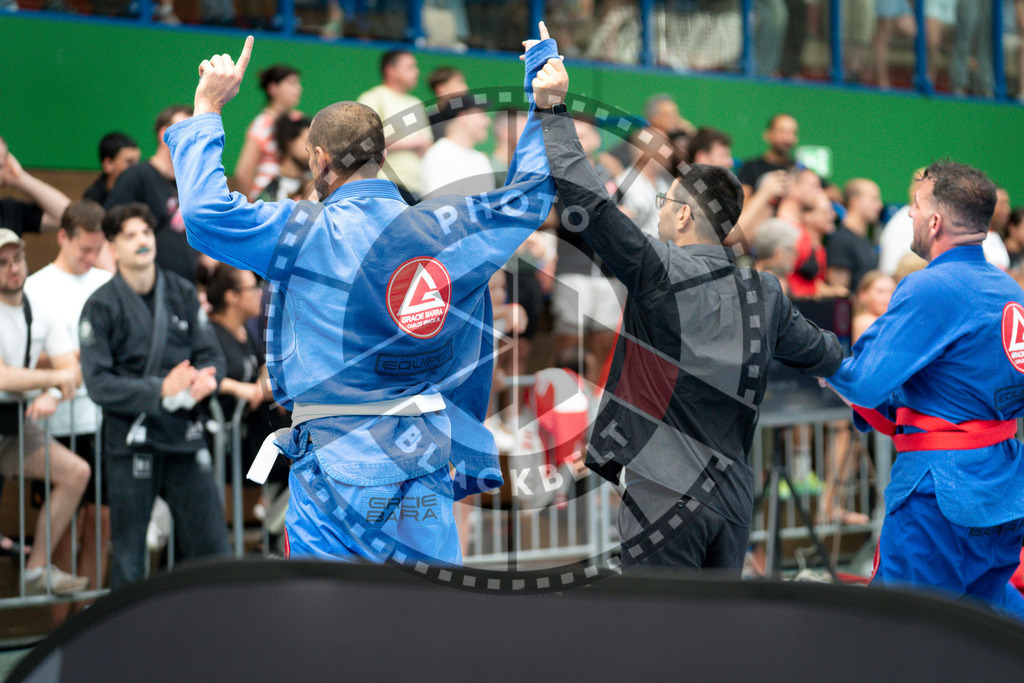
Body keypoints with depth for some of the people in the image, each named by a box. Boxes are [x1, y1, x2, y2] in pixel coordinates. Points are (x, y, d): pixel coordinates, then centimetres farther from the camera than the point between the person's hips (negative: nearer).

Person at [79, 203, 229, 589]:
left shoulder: (182, 294, 8)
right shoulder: (101, 307, -4)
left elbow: (211, 354, 10)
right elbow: (98, 384, -10)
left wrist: (206, 378, -14)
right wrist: (159, 390, -21)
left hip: (185, 437, 3)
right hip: (131, 439, -3)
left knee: (211, 544, 4)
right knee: (128, 558, 4)